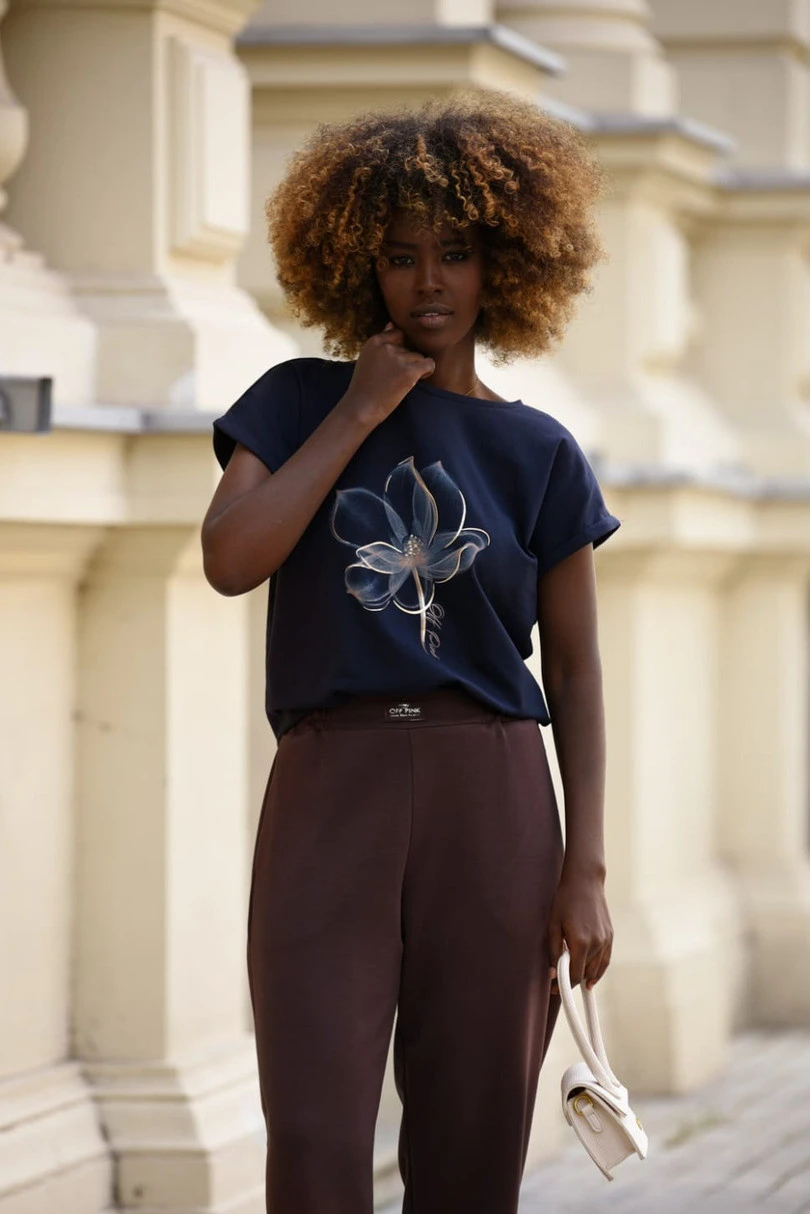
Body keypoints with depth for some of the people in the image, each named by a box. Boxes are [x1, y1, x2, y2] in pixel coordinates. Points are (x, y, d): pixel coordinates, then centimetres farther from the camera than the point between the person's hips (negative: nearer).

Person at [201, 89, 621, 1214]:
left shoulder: (538, 453, 9)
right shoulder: (301, 402, 9)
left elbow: (574, 674, 9)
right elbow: (230, 558, -8)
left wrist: (586, 867, 1)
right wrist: (359, 416, -4)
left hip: (490, 795, 1)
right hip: (332, 785, -1)